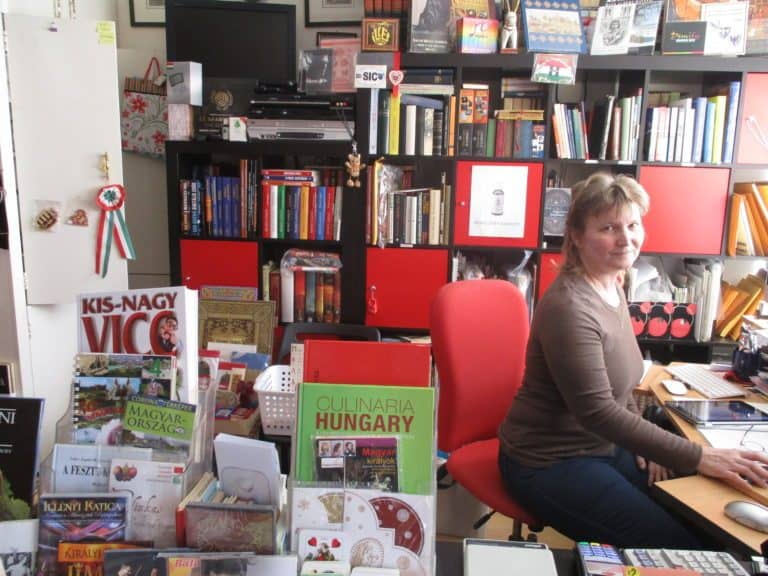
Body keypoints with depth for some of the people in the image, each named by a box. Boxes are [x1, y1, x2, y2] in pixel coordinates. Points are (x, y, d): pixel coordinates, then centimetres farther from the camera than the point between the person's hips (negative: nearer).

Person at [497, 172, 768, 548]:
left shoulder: (612, 287, 4)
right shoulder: (569, 307, -26)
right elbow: (597, 411, -28)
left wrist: (644, 441, 3)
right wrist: (698, 458, -26)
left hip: (599, 446, 8)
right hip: (550, 463, -8)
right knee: (677, 545, -7)